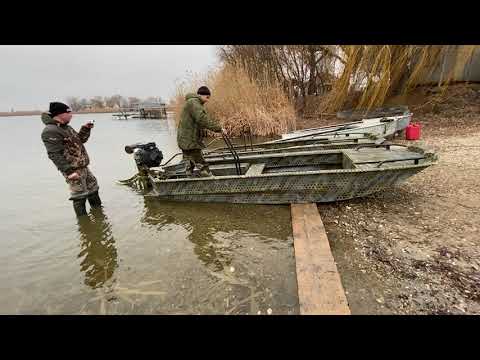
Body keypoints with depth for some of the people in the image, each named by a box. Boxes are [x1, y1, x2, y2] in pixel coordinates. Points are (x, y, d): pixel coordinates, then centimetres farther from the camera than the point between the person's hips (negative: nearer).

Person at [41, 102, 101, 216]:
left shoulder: (66, 127, 11)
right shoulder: (50, 131, -17)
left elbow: (80, 140, 23)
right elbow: (55, 155, -23)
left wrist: (85, 129, 7)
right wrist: (69, 171, -26)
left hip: (83, 167, 10)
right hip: (73, 170, -10)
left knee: (93, 189, 21)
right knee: (80, 196, -2)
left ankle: (98, 210, 39)